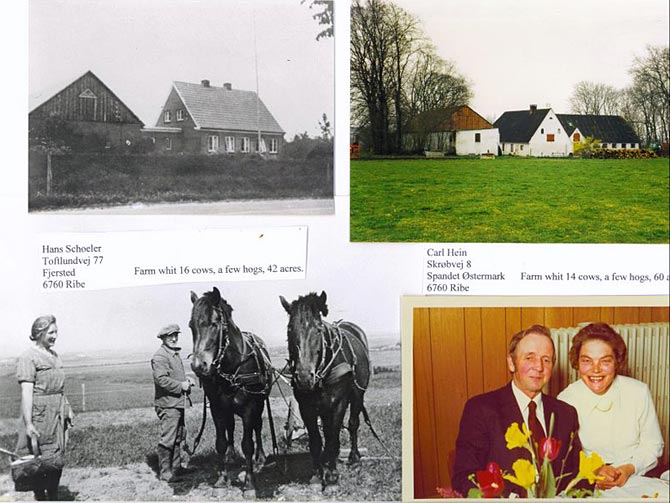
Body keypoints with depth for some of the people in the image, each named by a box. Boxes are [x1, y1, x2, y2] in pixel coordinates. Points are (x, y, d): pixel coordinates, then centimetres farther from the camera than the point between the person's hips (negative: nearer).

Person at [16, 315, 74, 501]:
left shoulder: (53, 355, 14)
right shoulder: (28, 358, -12)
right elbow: (26, 392, -17)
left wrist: (67, 409, 22)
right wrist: (28, 423, -22)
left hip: (58, 413, 8)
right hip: (40, 414, -8)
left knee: (57, 458, 10)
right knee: (43, 461, -5)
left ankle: (53, 497, 20)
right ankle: (39, 496, 5)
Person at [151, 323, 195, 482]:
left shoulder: (175, 354, 18)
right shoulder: (160, 356, -15)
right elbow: (161, 379, -26)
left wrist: (186, 380, 12)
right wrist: (181, 385, -20)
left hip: (177, 403, 10)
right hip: (167, 404, -10)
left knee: (178, 438, 16)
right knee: (168, 439, -5)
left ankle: (176, 468, 26)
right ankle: (165, 473, 2)